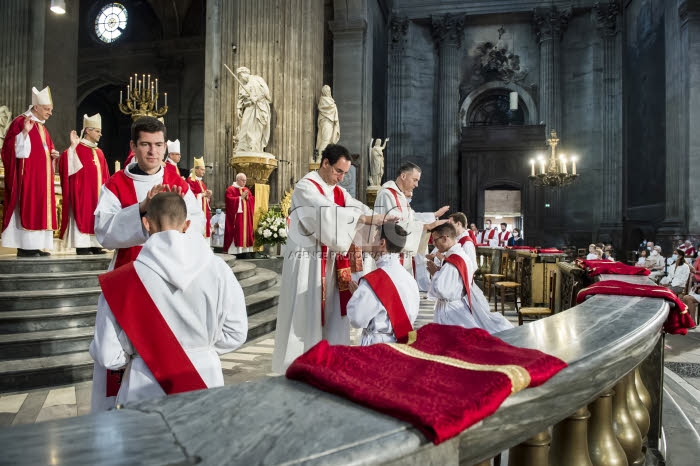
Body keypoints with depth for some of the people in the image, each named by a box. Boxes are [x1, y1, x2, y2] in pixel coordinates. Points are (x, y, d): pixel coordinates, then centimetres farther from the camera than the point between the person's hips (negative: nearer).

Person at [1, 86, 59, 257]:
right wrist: (24, 132, -27)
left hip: (42, 176, 9)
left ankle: (35, 246, 9)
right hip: (27, 176, -9)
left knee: (40, 209, 6)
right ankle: (24, 247, -5)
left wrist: (53, 153, 7)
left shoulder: (42, 127, 19)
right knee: (26, 209, -9)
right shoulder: (20, 121, -7)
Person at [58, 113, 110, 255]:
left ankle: (95, 245, 9)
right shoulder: (77, 149, -5)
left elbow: (105, 175, 17)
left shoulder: (99, 152, 16)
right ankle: (81, 246, -5)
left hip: (98, 194, 7)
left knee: (97, 217, 6)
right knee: (83, 215, -8)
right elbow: (68, 166, -20)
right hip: (82, 193, -7)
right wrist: (72, 147, -26)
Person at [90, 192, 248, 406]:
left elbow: (109, 356, -9)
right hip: (205, 383, 2)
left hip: (147, 392, -1)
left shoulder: (123, 281, -16)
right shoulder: (218, 270, -12)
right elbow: (236, 333, -3)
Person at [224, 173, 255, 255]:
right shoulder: (230, 189, -3)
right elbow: (230, 200, -15)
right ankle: (234, 251, -9)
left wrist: (247, 197, -7)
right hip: (235, 216, -7)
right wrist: (241, 197, -14)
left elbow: (252, 200, 13)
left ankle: (245, 250, 6)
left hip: (246, 216, 7)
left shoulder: (246, 190, 17)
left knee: (246, 231, 4)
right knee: (236, 233, -10)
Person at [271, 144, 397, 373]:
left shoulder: (339, 192, 13)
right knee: (304, 317, 0)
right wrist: (369, 218, -29)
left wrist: (382, 221, -19)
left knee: (332, 315, 11)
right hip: (306, 263, -7)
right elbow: (329, 213, -26)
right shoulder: (305, 187, -11)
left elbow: (359, 209, 0)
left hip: (331, 263, 7)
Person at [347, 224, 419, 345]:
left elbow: (357, 320, -17)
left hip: (378, 344, -7)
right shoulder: (409, 278, 2)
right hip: (403, 343, 7)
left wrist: (356, 293, -1)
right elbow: (413, 314, 12)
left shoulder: (373, 279, -19)